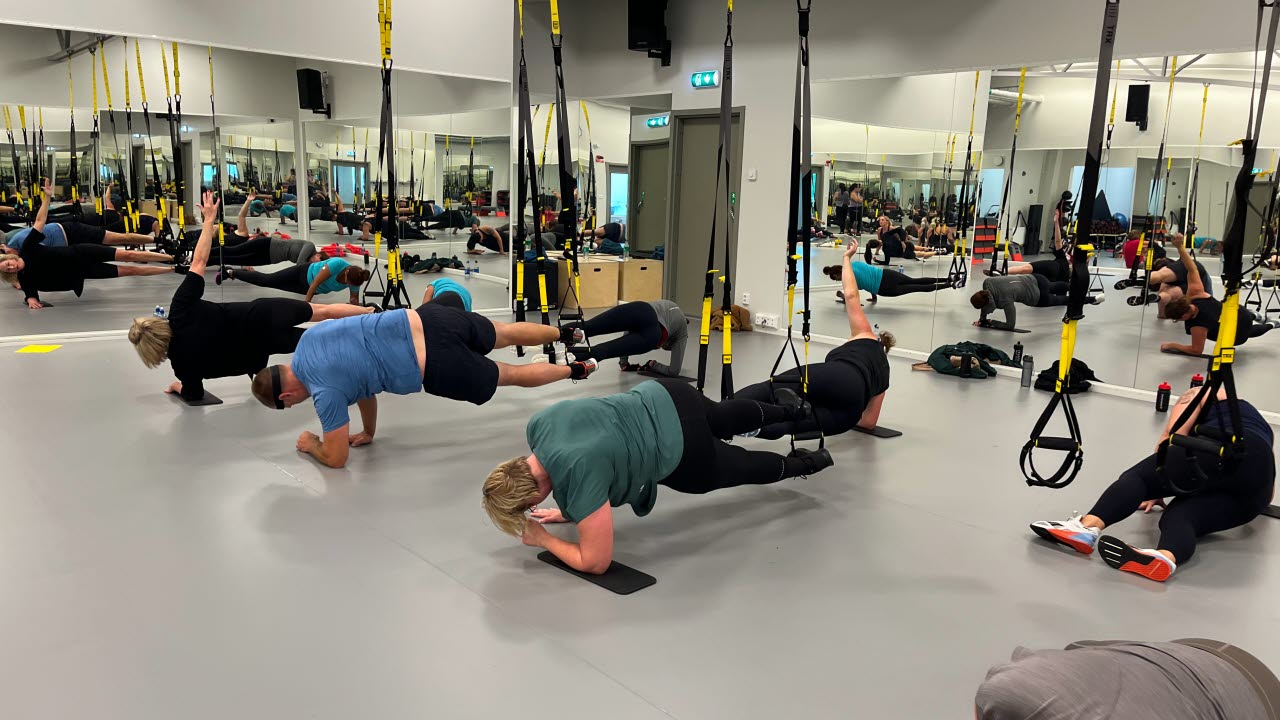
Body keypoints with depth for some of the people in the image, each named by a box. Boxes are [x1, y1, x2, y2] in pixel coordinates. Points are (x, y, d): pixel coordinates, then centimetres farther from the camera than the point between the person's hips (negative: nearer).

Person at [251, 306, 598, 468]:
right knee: (506, 334, 26)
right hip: (426, 319, 7)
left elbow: (336, 458, -3)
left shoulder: (326, 391, -11)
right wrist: (369, 432, 30)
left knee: (509, 375, 17)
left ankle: (575, 370, 29)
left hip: (437, 367, -7)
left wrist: (311, 444, 19)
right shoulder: (310, 337, 11)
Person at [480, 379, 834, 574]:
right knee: (723, 418, 37)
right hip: (662, 398, 7)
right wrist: (569, 511, 4)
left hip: (682, 450, -7)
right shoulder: (537, 426, -15)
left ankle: (805, 462, 52)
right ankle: (792, 409, 64)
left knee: (739, 467, 25)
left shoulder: (579, 475, -37)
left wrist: (542, 538, -17)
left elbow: (595, 562, -27)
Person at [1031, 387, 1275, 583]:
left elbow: (1171, 437, 10)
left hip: (1220, 448, -5)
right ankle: (1166, 557, -47)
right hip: (1256, 488, 5)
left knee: (1139, 476, -8)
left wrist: (1157, 487, 18)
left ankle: (1088, 526, -38)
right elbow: (1270, 491, 37)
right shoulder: (1262, 425, 45)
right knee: (1179, 516, -10)